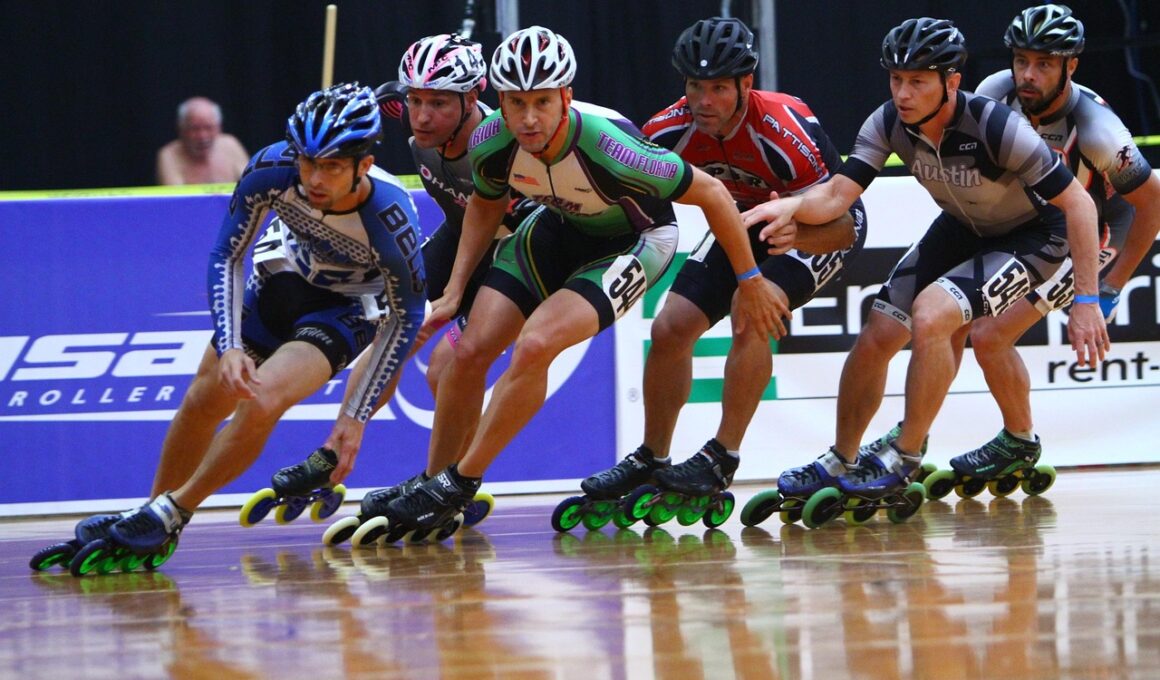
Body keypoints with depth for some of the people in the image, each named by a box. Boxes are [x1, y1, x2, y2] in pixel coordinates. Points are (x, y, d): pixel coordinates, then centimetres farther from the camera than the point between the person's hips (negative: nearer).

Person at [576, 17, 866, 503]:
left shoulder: (784, 129, -35)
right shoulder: (671, 130, -20)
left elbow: (843, 225, -32)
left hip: (819, 232, -6)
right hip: (742, 223, 6)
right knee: (670, 328, -1)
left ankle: (722, 458, -21)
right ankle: (651, 459, 17)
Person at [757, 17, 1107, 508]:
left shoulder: (995, 127, -33)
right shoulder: (889, 124, -18)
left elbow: (1077, 203, -28)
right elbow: (837, 195, -21)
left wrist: (1087, 301, -31)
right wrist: (793, 205, -44)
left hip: (1033, 236, -6)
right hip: (962, 229, 6)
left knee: (930, 314, -28)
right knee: (876, 338, -1)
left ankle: (904, 460, -12)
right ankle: (838, 465, 21)